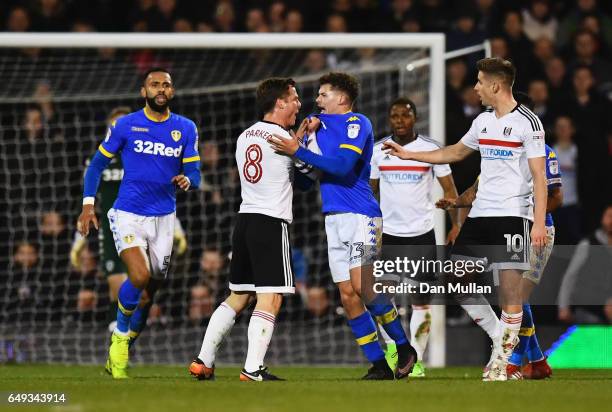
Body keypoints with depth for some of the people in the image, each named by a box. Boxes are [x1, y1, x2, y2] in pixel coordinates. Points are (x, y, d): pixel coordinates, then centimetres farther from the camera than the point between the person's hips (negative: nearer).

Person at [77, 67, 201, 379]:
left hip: (164, 218, 4)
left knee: (151, 288, 6)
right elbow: (97, 165, 4)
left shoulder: (186, 129, 5)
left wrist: (187, 180, -20)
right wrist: (88, 205, -5)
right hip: (128, 215, -4)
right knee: (140, 277, -24)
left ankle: (121, 349, 25)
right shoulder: (125, 125, -3)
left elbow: (194, 172, 5)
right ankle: (120, 335, 3)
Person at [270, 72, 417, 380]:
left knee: (362, 287, -17)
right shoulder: (321, 121, 17)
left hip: (360, 214, -7)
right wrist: (307, 129, 6)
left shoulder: (357, 123, -6)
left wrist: (298, 151, -19)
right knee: (347, 295, 0)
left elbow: (342, 164, -18)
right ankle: (379, 364, 3)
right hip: (333, 216, 7)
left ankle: (404, 348, -2)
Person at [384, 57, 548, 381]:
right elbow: (455, 152, 30)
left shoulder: (527, 123, -9)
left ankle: (502, 359, 0)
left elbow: (539, 176, -10)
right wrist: (409, 155, 29)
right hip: (480, 214, 8)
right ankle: (498, 335, 16)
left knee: (510, 287, -7)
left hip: (514, 215, -8)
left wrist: (539, 222, -17)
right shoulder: (483, 121, 13)